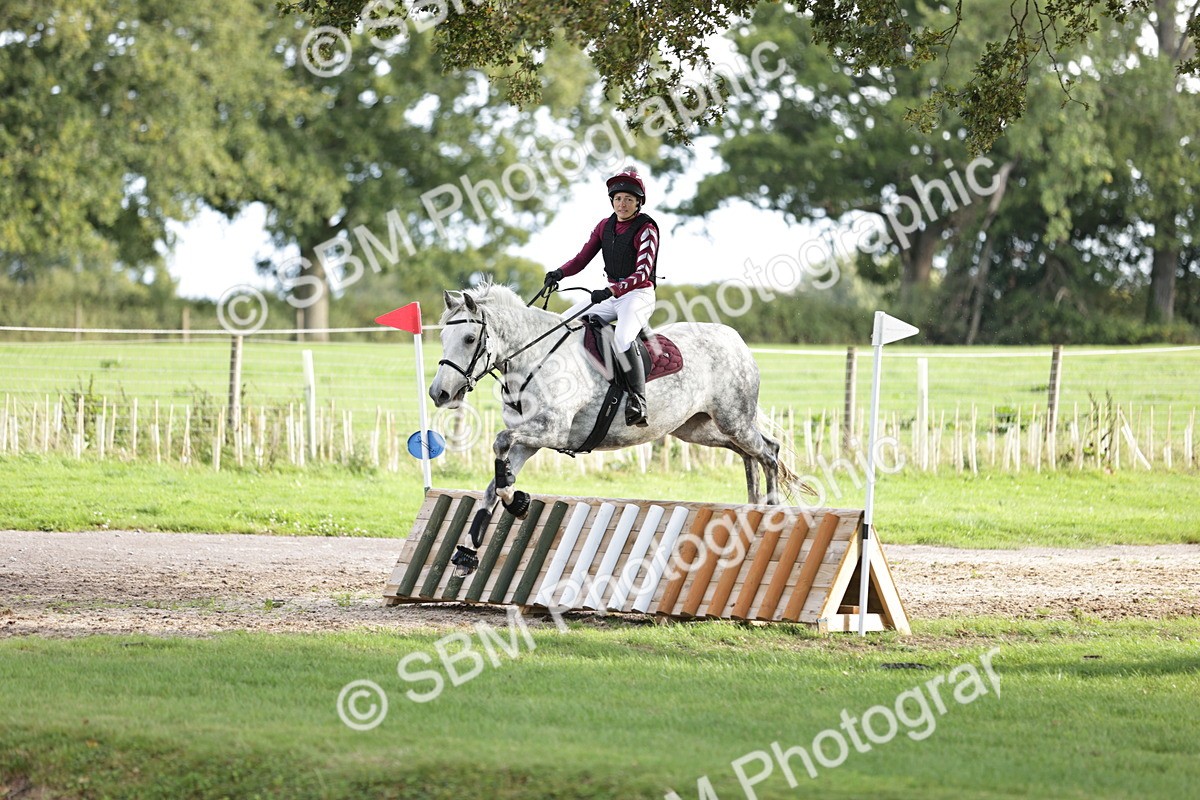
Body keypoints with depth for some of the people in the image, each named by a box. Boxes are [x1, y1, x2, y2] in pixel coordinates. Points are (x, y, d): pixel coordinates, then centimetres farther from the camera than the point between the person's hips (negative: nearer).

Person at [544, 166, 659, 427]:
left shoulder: (646, 229, -11)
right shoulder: (605, 226, 9)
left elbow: (642, 273, -21)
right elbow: (582, 258, 8)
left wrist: (611, 291, -34)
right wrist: (560, 273, -14)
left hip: (639, 295, -8)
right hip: (610, 294, 8)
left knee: (622, 337, -35)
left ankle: (638, 400, -36)